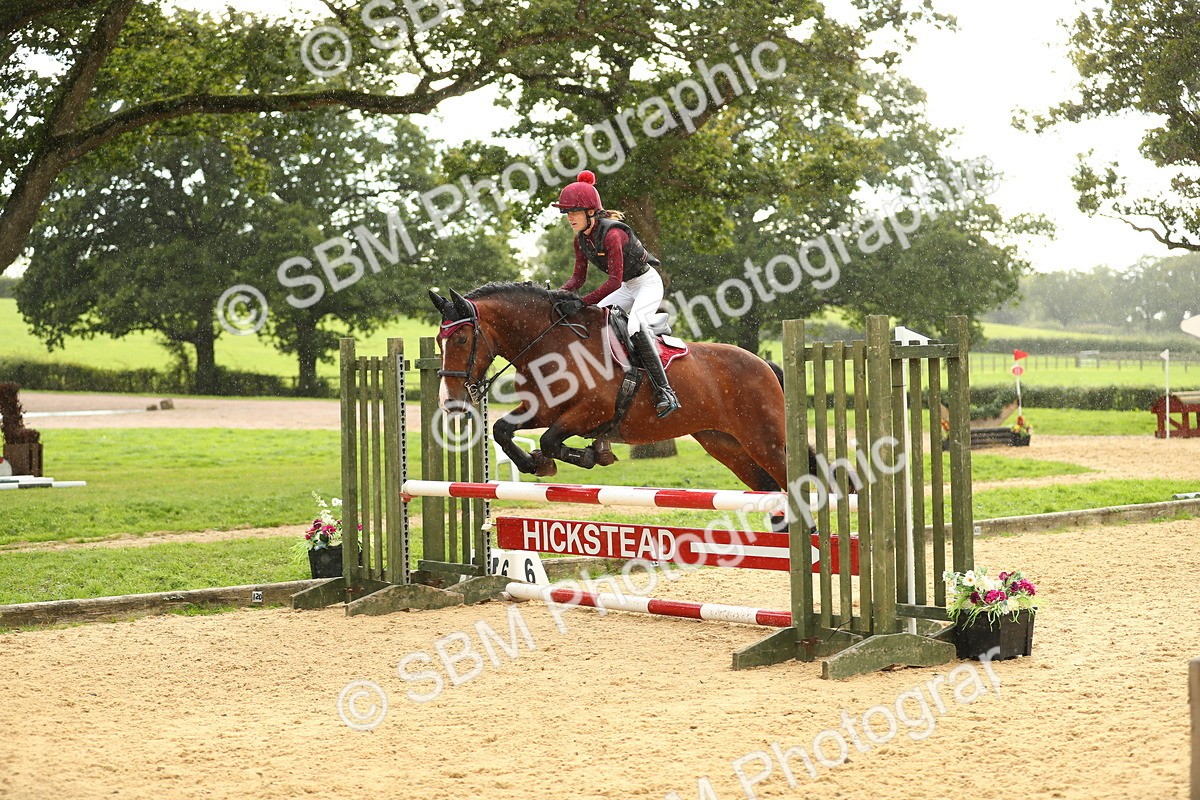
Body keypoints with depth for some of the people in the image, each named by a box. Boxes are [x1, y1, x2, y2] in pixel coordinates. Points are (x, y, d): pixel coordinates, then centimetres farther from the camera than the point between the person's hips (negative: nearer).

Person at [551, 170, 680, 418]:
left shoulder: (611, 234, -29)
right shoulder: (581, 239, -3)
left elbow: (614, 281, -32)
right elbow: (579, 277, 3)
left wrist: (582, 302, -34)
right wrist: (561, 293, -17)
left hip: (648, 283, -9)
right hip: (627, 288, 9)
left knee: (635, 327, -31)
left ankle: (665, 392, -32)